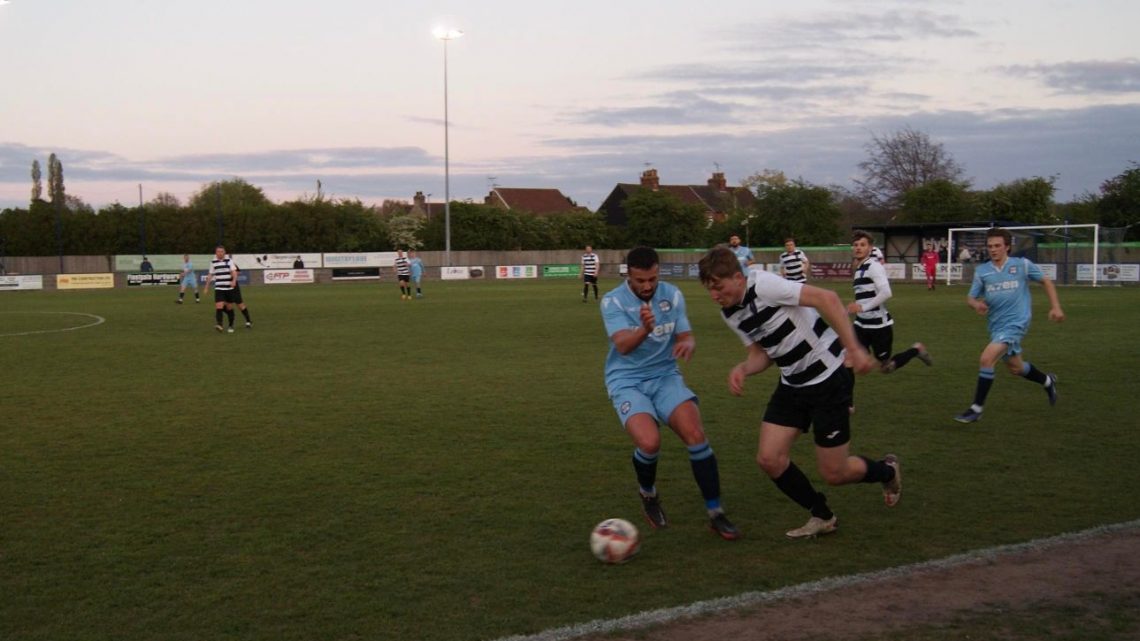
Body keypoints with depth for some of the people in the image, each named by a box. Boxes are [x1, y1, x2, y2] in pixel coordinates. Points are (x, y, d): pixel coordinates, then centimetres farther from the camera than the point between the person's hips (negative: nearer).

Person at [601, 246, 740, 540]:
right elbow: (622, 345, -25)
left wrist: (688, 343, -23)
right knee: (649, 442, -26)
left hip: (665, 376, 3)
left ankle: (715, 513, -5)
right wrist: (644, 329, -47)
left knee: (696, 434, -20)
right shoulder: (612, 301, -11)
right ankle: (648, 494, 8)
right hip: (627, 381, -3)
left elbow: (686, 336, 3)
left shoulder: (672, 295, 1)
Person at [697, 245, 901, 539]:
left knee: (833, 473, -2)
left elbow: (827, 298, -28)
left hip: (829, 376, -8)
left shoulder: (763, 284, -23)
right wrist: (742, 369, -10)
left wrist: (853, 348, -32)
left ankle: (886, 471, 32)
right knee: (769, 458, -3)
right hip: (793, 383, 8)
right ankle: (822, 517, 19)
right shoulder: (730, 313, 3)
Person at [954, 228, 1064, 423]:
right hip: (996, 325, 5)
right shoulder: (982, 271, 2)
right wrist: (976, 304, -19)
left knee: (986, 358, -22)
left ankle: (977, 408, -12)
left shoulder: (1022, 265, -6)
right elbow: (970, 297, 4)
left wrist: (1055, 307, 0)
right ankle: (1047, 381, 52)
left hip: (1015, 322, -5)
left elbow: (1046, 282, 7)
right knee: (1015, 368, 21)